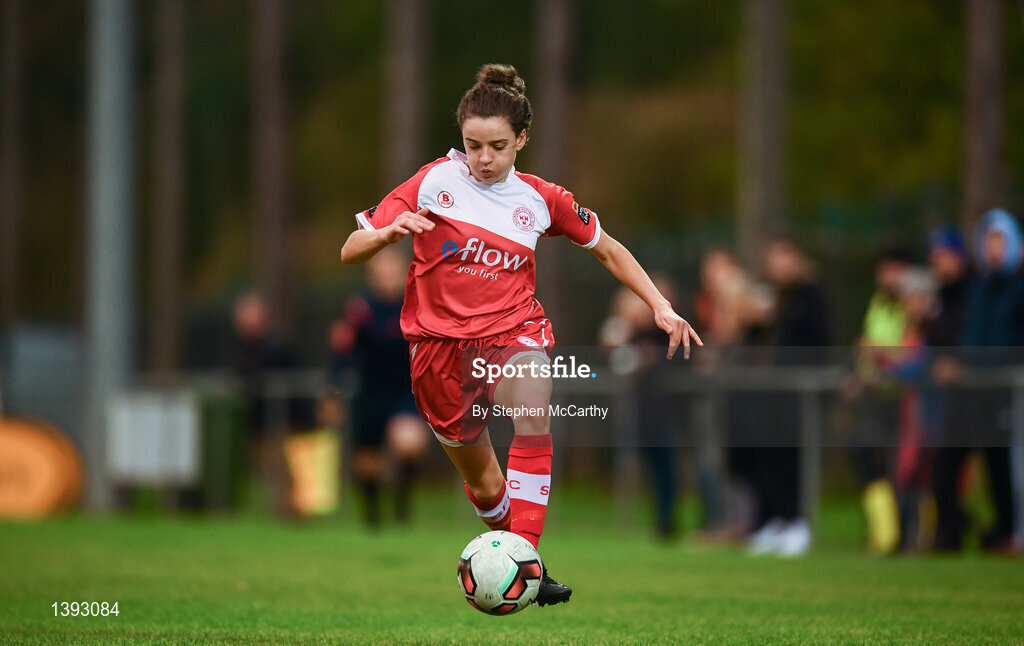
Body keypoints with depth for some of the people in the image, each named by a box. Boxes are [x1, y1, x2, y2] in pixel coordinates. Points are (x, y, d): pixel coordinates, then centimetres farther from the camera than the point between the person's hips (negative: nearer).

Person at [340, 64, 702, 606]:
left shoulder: (541, 199, 1)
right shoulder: (435, 181, -5)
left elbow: (610, 252, 16)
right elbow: (351, 251, -5)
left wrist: (661, 308, 7)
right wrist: (391, 232, -26)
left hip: (514, 332, 0)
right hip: (441, 342, 0)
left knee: (534, 413, -34)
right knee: (485, 489, 10)